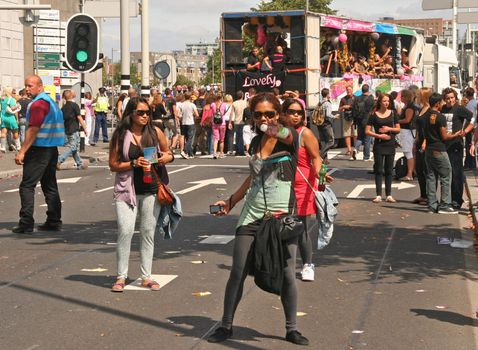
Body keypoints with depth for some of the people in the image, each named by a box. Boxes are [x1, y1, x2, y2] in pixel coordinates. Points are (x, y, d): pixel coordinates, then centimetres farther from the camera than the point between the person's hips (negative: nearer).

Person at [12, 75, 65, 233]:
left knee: (27, 186, -6)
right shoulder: (51, 101, 16)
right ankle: (54, 221, 12)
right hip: (52, 149, 9)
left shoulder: (38, 103, -14)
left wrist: (22, 152, -19)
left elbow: (33, 130, -20)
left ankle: (26, 224, -9)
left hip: (39, 149, -9)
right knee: (50, 186, 12)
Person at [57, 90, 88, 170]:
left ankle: (80, 163, 21)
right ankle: (59, 161, -19)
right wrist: (85, 129, -6)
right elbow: (79, 118, -11)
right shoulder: (74, 105, -9)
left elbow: (61, 120, 12)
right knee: (72, 147, -7)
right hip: (74, 130, -7)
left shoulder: (63, 107, 8)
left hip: (67, 131, 7)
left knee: (73, 148, 13)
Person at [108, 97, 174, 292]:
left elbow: (168, 154, 16)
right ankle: (121, 277, 0)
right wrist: (134, 163, -16)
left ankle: (146, 277, 17)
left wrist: (166, 158, -7)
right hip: (127, 189, -2)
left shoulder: (155, 132, 3)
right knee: (125, 231, -11)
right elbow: (113, 165, -2)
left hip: (151, 190, 3)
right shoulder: (120, 135, -4)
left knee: (148, 233, 8)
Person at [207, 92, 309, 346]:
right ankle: (226, 326, 15)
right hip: (252, 215, 4)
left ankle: (291, 328, 16)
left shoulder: (289, 137, -5)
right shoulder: (255, 142, 10)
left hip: (283, 215, -4)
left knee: (287, 274, 0)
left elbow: (291, 136, -29)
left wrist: (279, 132, -51)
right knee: (237, 272, 2)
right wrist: (231, 201, 22)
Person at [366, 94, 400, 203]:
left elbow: (398, 129, 8)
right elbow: (367, 131, -4)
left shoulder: (392, 114, 6)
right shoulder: (374, 115, -2)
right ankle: (378, 195, 2)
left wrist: (389, 129, -9)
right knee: (379, 170, 0)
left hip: (390, 145, 2)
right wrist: (380, 136, -14)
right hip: (379, 145, -2)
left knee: (389, 170, 6)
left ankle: (388, 195, 11)